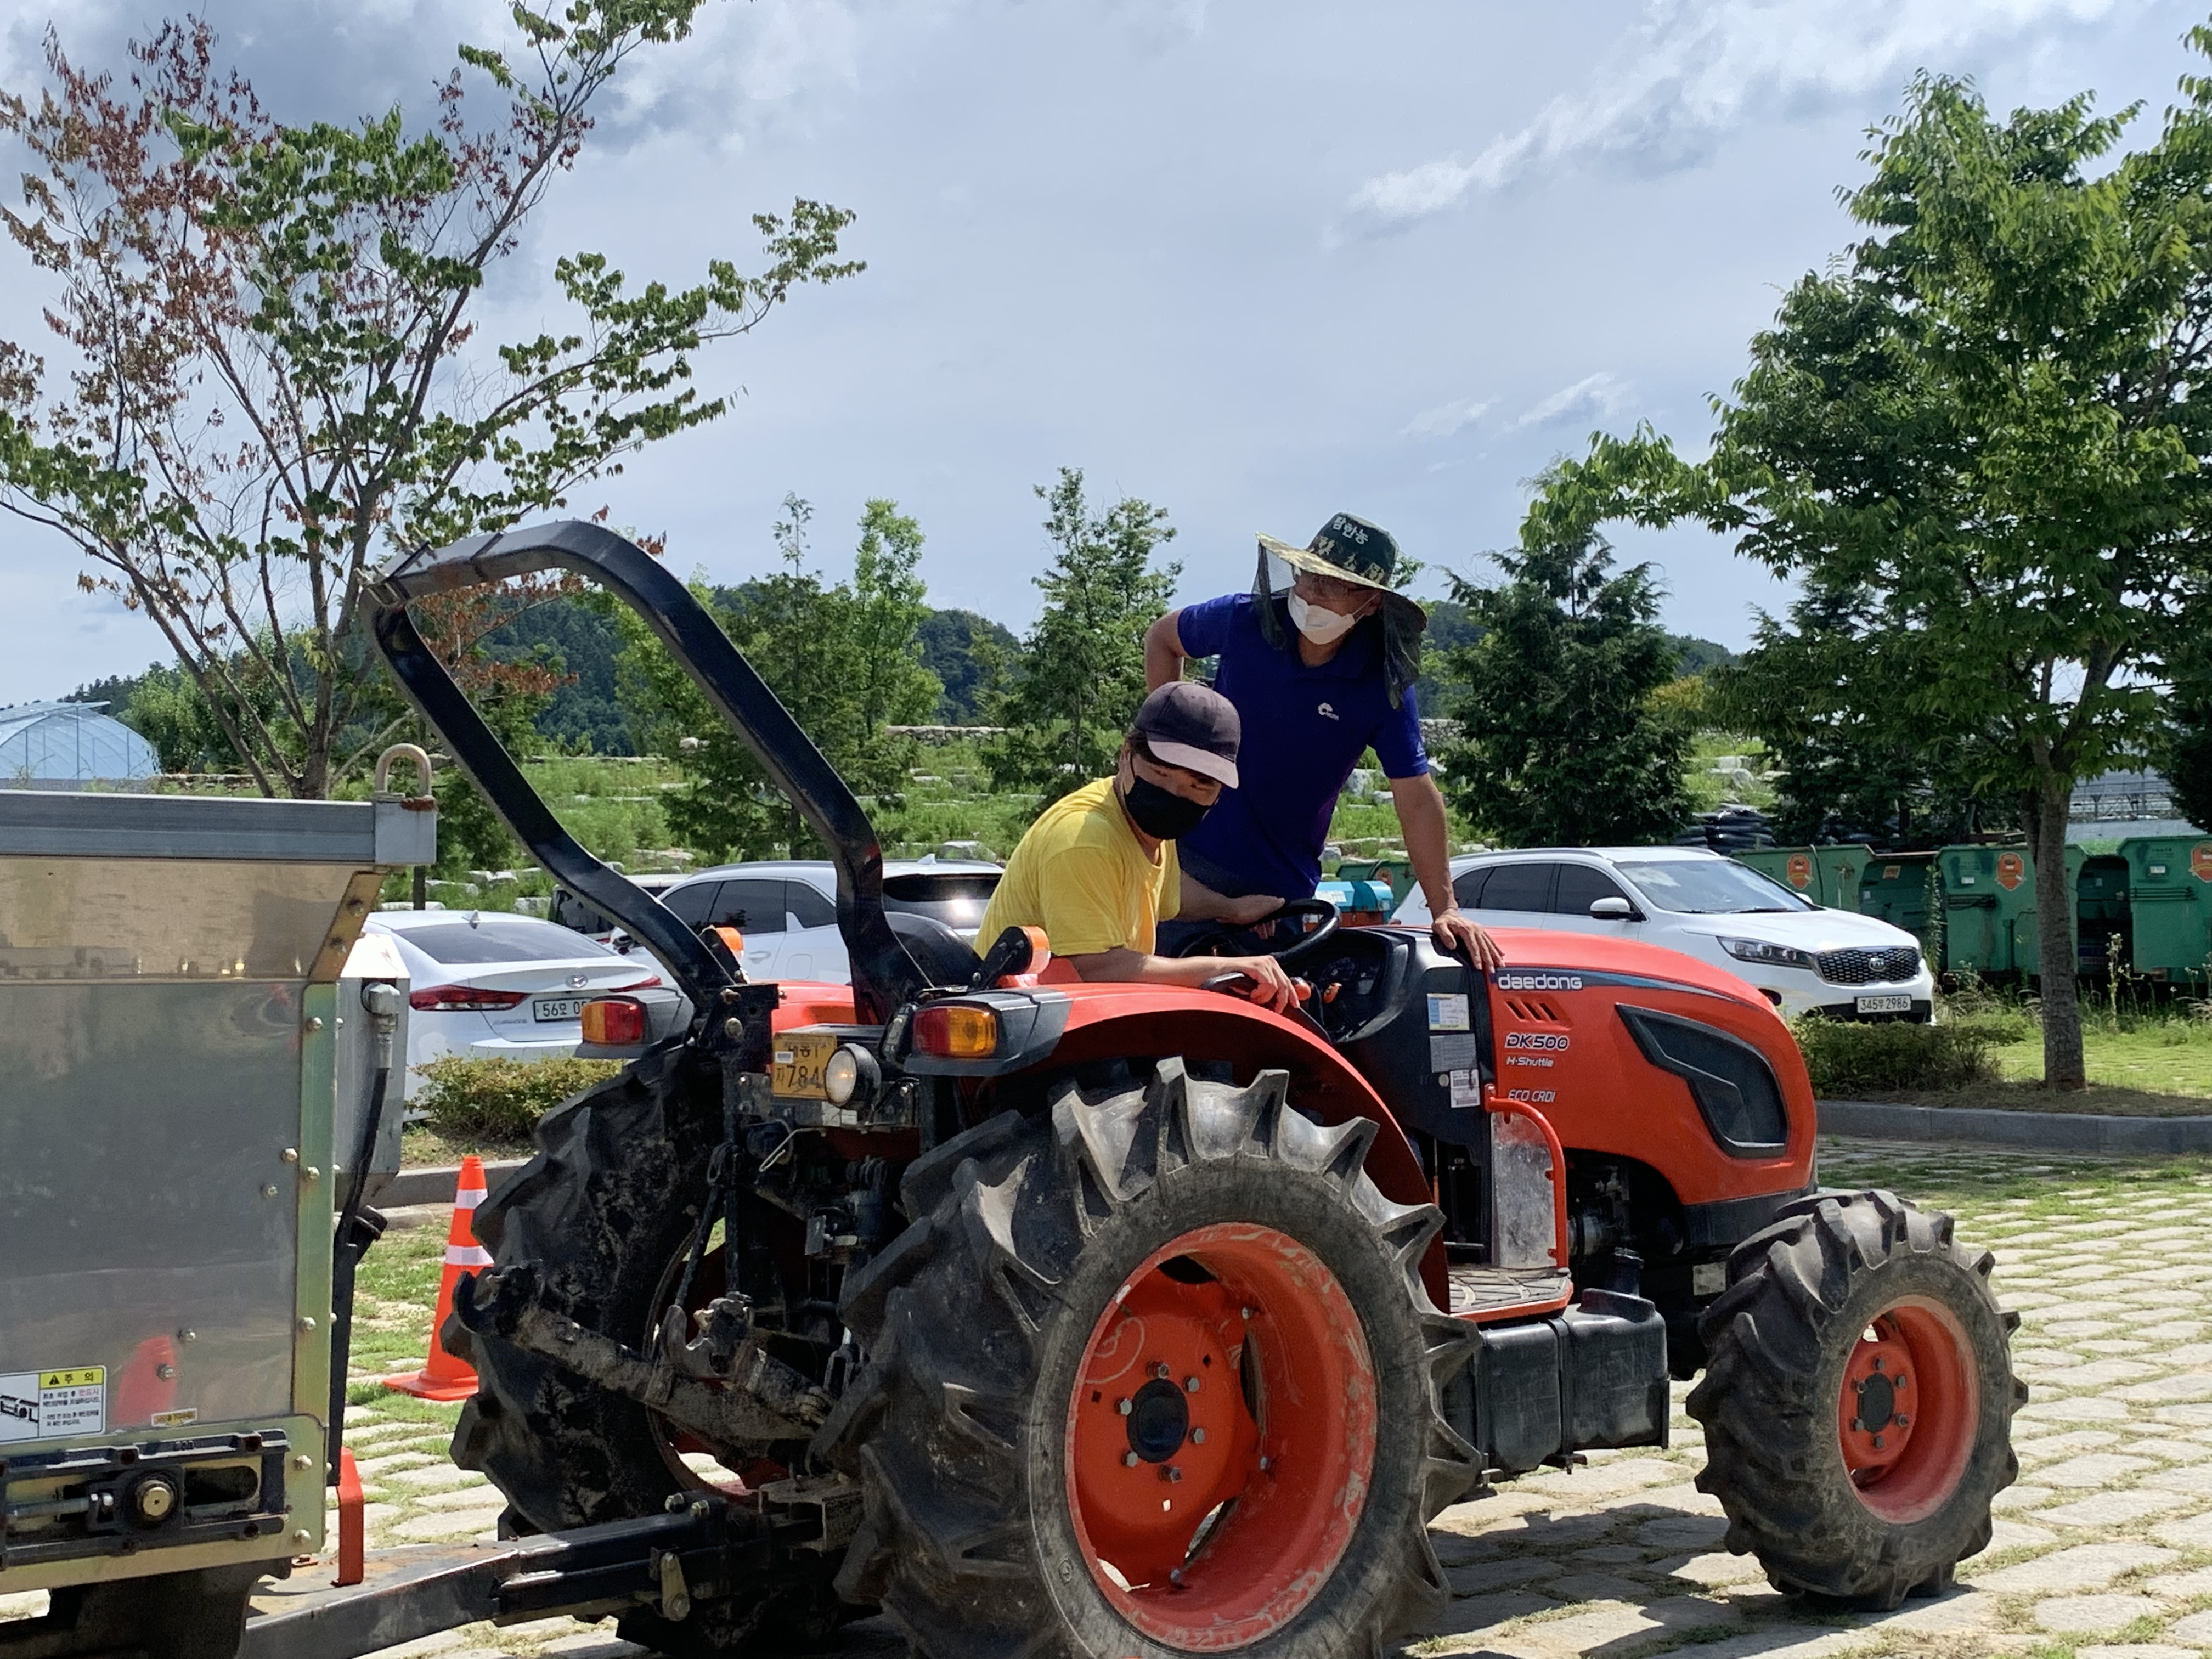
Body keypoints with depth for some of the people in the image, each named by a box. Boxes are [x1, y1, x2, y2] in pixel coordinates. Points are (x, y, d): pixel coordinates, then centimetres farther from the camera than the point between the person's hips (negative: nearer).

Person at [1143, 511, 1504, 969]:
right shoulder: (1243, 620, -10)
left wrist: (1445, 909, -17)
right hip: (1192, 850, 0)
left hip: (1286, 883, 0)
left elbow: (1416, 797, -12)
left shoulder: (1384, 686, -13)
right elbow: (1163, 637, 11)